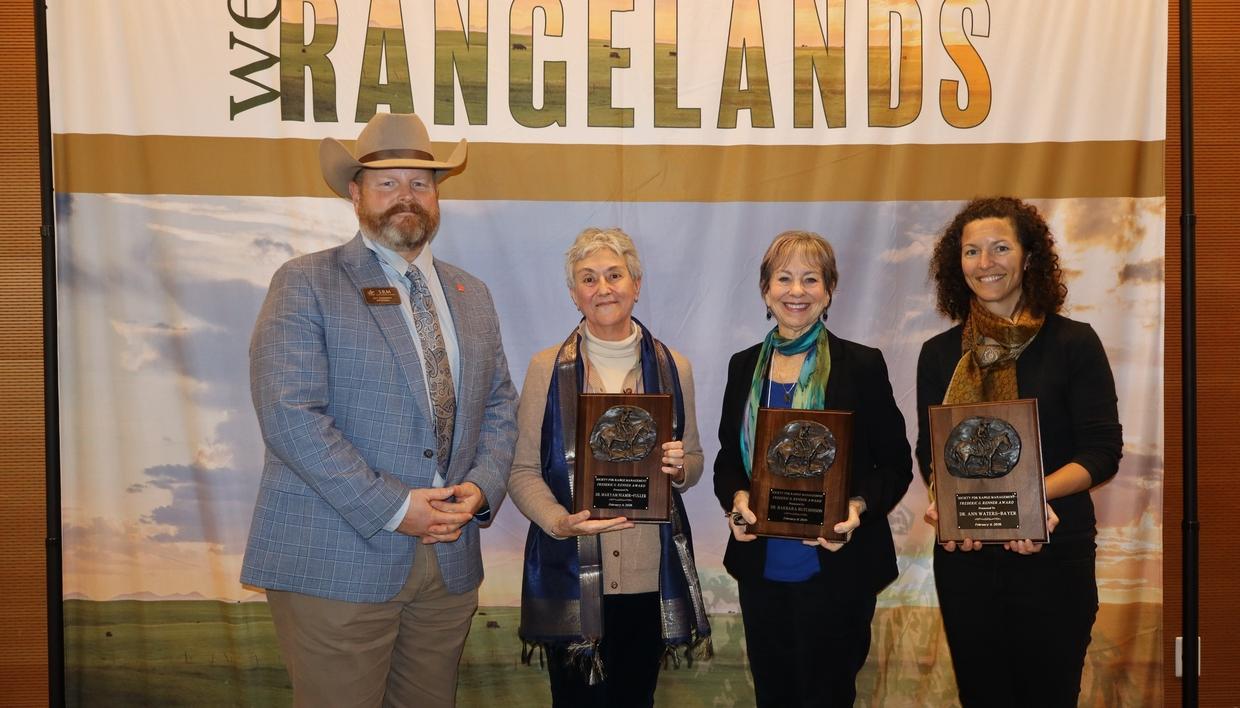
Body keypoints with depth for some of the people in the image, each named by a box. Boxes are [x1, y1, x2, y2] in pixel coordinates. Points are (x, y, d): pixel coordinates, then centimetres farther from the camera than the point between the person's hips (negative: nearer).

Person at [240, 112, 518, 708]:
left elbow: (499, 405, 16)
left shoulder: (470, 295, 14)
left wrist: (481, 487, -4)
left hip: (449, 560, 5)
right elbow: (289, 414, -14)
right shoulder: (306, 284, -4)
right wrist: (394, 507, -17)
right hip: (337, 561, -5)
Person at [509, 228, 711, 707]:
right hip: (571, 574, -2)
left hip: (651, 573, 2)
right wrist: (560, 523, -19)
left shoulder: (673, 367, 5)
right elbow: (522, 470, -2)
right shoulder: (548, 367, -1)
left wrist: (679, 468, -9)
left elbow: (694, 462, 14)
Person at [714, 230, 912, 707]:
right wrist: (735, 498, -10)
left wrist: (859, 507, -22)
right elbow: (727, 459, 11)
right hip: (760, 567, 4)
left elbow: (896, 464, -4)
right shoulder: (744, 366, 6)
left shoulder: (862, 365, -6)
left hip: (834, 572, -4)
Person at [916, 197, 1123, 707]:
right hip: (963, 554, 3)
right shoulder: (939, 354, 7)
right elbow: (930, 454, 5)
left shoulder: (1074, 343, -2)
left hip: (1053, 553, -2)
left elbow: (1102, 452, -6)